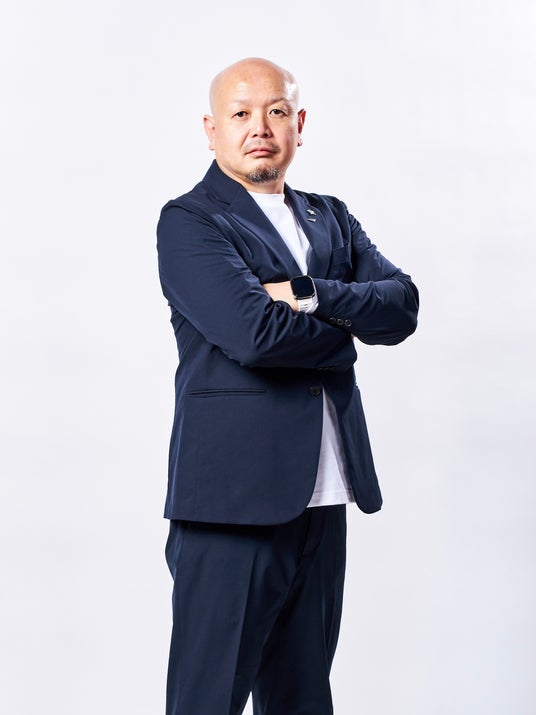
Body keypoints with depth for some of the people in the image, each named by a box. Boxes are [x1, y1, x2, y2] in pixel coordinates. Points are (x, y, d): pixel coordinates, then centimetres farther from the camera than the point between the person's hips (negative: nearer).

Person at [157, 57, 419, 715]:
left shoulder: (331, 219, 18)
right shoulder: (189, 222, -4)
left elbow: (402, 306, 2)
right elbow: (253, 332, -19)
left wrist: (309, 295, -13)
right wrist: (345, 330, -2)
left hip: (323, 498, 6)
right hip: (236, 493, -6)